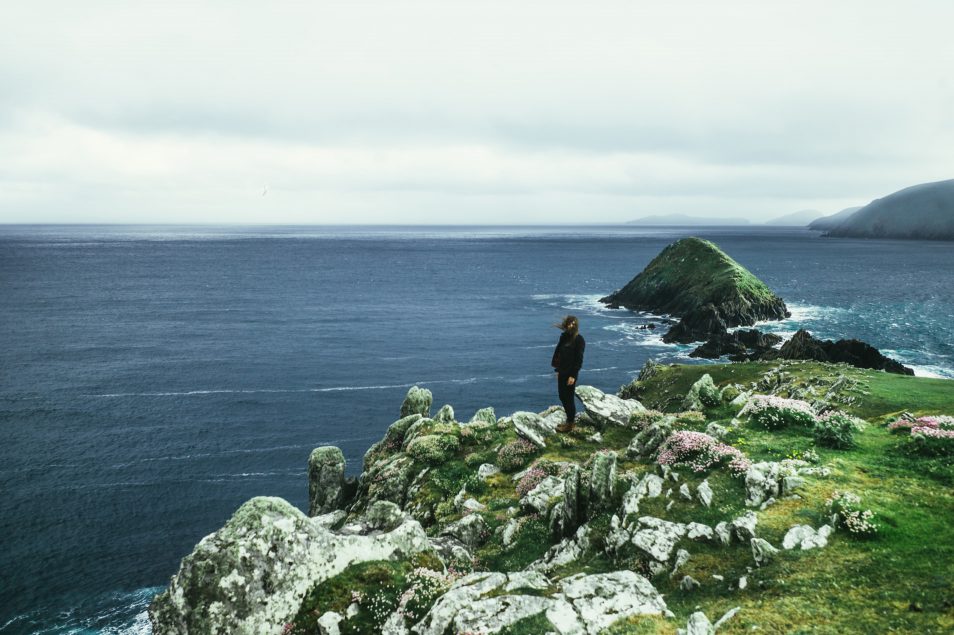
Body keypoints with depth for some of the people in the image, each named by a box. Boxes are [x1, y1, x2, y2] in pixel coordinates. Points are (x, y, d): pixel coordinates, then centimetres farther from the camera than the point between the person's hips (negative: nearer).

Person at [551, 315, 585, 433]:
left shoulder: (579, 339, -14)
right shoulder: (564, 337, 7)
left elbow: (579, 359, -16)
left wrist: (573, 375, -18)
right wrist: (558, 370, 11)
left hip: (570, 373, -7)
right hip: (562, 371, 7)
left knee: (569, 398, 2)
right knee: (562, 396, 14)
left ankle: (570, 423, 14)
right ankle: (570, 419, 29)